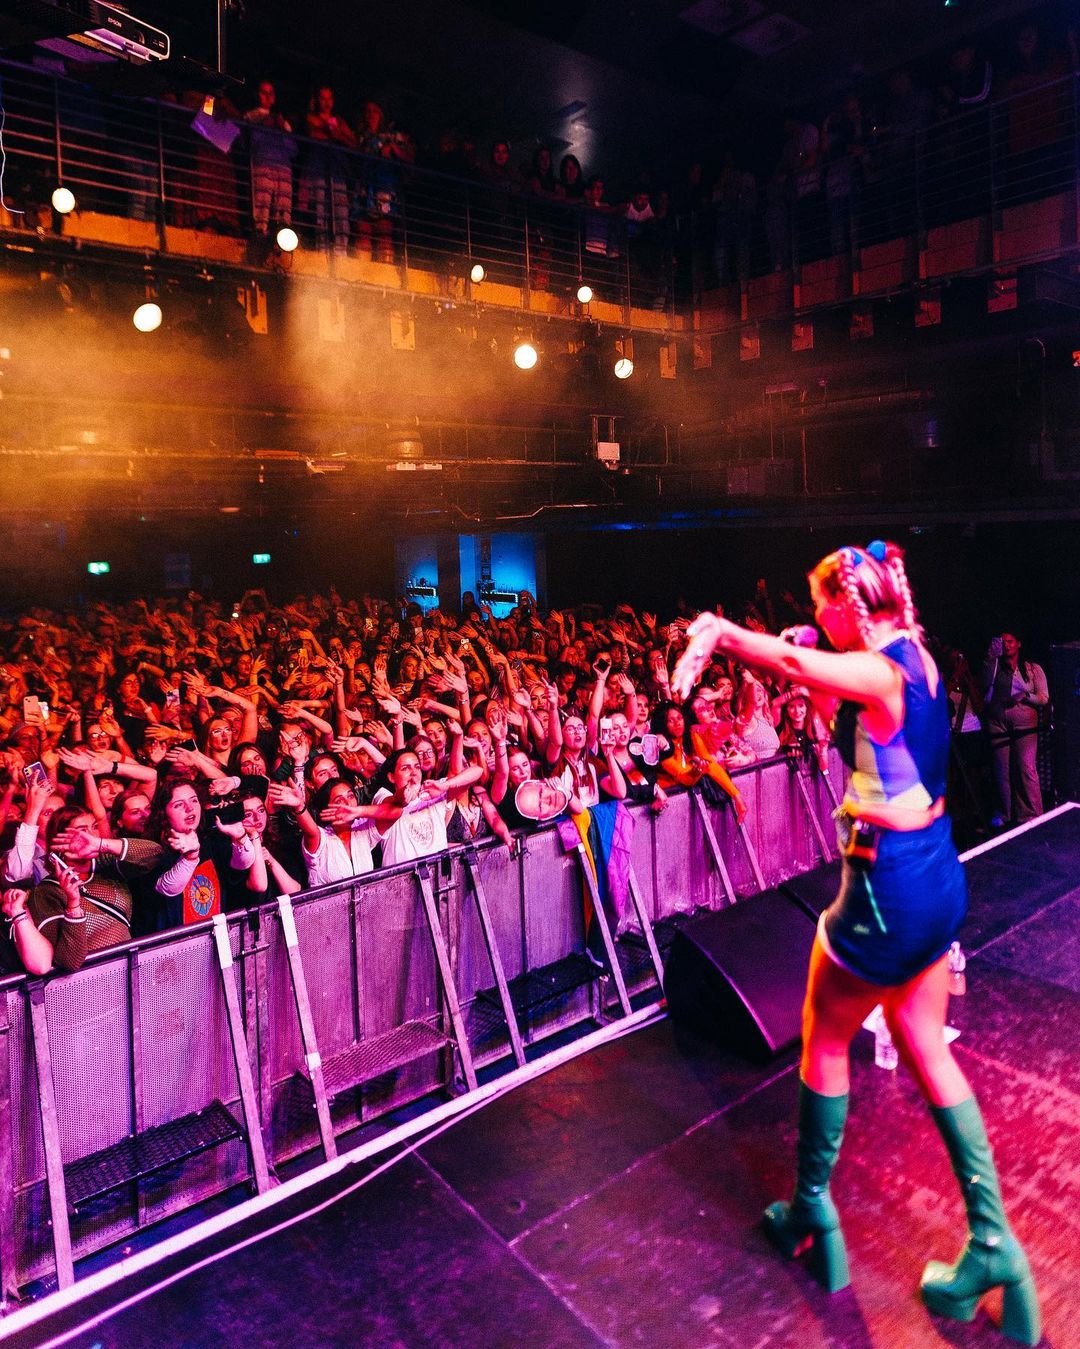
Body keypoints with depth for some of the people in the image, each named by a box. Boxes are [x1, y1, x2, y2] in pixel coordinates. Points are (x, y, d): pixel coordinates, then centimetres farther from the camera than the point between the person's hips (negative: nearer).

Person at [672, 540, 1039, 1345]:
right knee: (926, 1050, 20)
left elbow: (795, 663, -42)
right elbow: (851, 732, 15)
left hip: (888, 884, -8)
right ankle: (993, 1242, 27)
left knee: (825, 1042, 13)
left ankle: (813, 1214, 31)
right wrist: (817, 686, 6)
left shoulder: (881, 670, -22)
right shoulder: (915, 660, 5)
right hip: (936, 874, 9)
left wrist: (716, 632, -35)